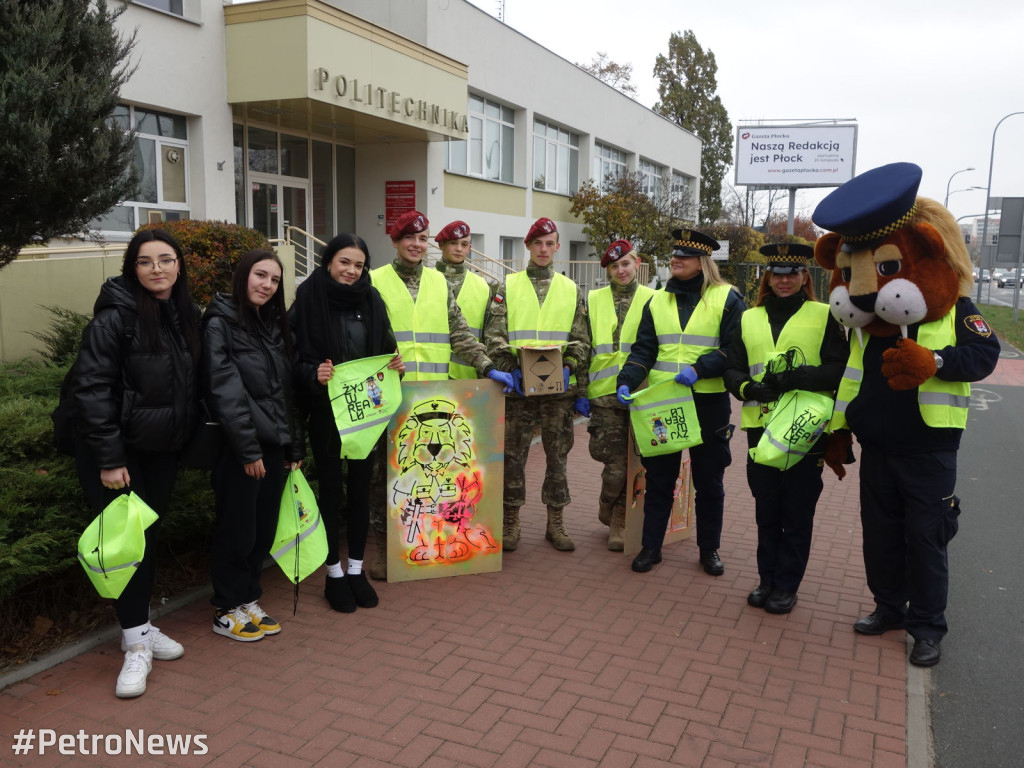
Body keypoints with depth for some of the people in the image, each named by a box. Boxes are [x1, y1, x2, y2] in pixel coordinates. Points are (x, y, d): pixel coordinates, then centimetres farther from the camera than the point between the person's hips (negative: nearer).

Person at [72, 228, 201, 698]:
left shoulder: (187, 315, 4)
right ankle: (136, 643, 10)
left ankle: (141, 625, 29)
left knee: (149, 535, 15)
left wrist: (191, 439, 8)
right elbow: (91, 389, -18)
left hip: (163, 447, 6)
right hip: (118, 450, -6)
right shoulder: (116, 317, -16)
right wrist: (108, 459, -20)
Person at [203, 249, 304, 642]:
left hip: (274, 444, 7)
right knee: (237, 531, 3)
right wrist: (248, 450, -18)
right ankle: (226, 610, 19)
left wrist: (294, 446, 11)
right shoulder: (220, 323, -8)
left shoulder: (273, 324, 13)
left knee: (264, 529, 12)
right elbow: (225, 392, -15)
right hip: (239, 448, -7)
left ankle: (249, 601, 27)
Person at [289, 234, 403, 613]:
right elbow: (294, 360, -8)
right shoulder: (309, 300, -7)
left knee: (360, 488, 10)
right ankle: (334, 573, 20)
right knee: (331, 490, 6)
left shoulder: (371, 300, 4)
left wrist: (395, 364, -9)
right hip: (326, 411, -3)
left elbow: (385, 348, 11)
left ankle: (356, 568, 24)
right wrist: (314, 374, -27)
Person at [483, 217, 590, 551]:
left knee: (558, 455, 7)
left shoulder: (571, 290, 11)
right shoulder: (507, 287, 6)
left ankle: (556, 522, 19)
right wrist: (510, 368, -16)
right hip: (517, 386, -1)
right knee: (513, 455, 4)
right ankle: (510, 521, 17)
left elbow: (581, 340, 9)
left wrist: (568, 367, -9)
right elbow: (494, 335, -1)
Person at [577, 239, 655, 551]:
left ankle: (618, 522, 18)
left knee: (631, 459, 3)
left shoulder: (651, 300, 7)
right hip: (604, 392, 0)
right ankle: (609, 510, 25)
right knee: (613, 458, -2)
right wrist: (580, 391, 4)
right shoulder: (594, 300, 10)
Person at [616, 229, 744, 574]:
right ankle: (651, 546, 20)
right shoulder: (658, 300, 10)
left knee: (709, 480, 10)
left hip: (708, 403, -3)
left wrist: (700, 368, -20)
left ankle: (709, 549, 25)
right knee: (659, 477, 8)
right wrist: (627, 381, -9)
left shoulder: (727, 298, -2)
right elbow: (643, 350, 7)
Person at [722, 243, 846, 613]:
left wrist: (794, 378, -21)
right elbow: (732, 371, 7)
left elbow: (839, 370, -7)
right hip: (761, 427, 3)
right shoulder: (749, 319, 11)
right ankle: (767, 579, 25)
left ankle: (787, 585, 18)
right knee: (766, 509, 11)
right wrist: (749, 388, -14)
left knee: (797, 511, 5)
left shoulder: (824, 316, 1)